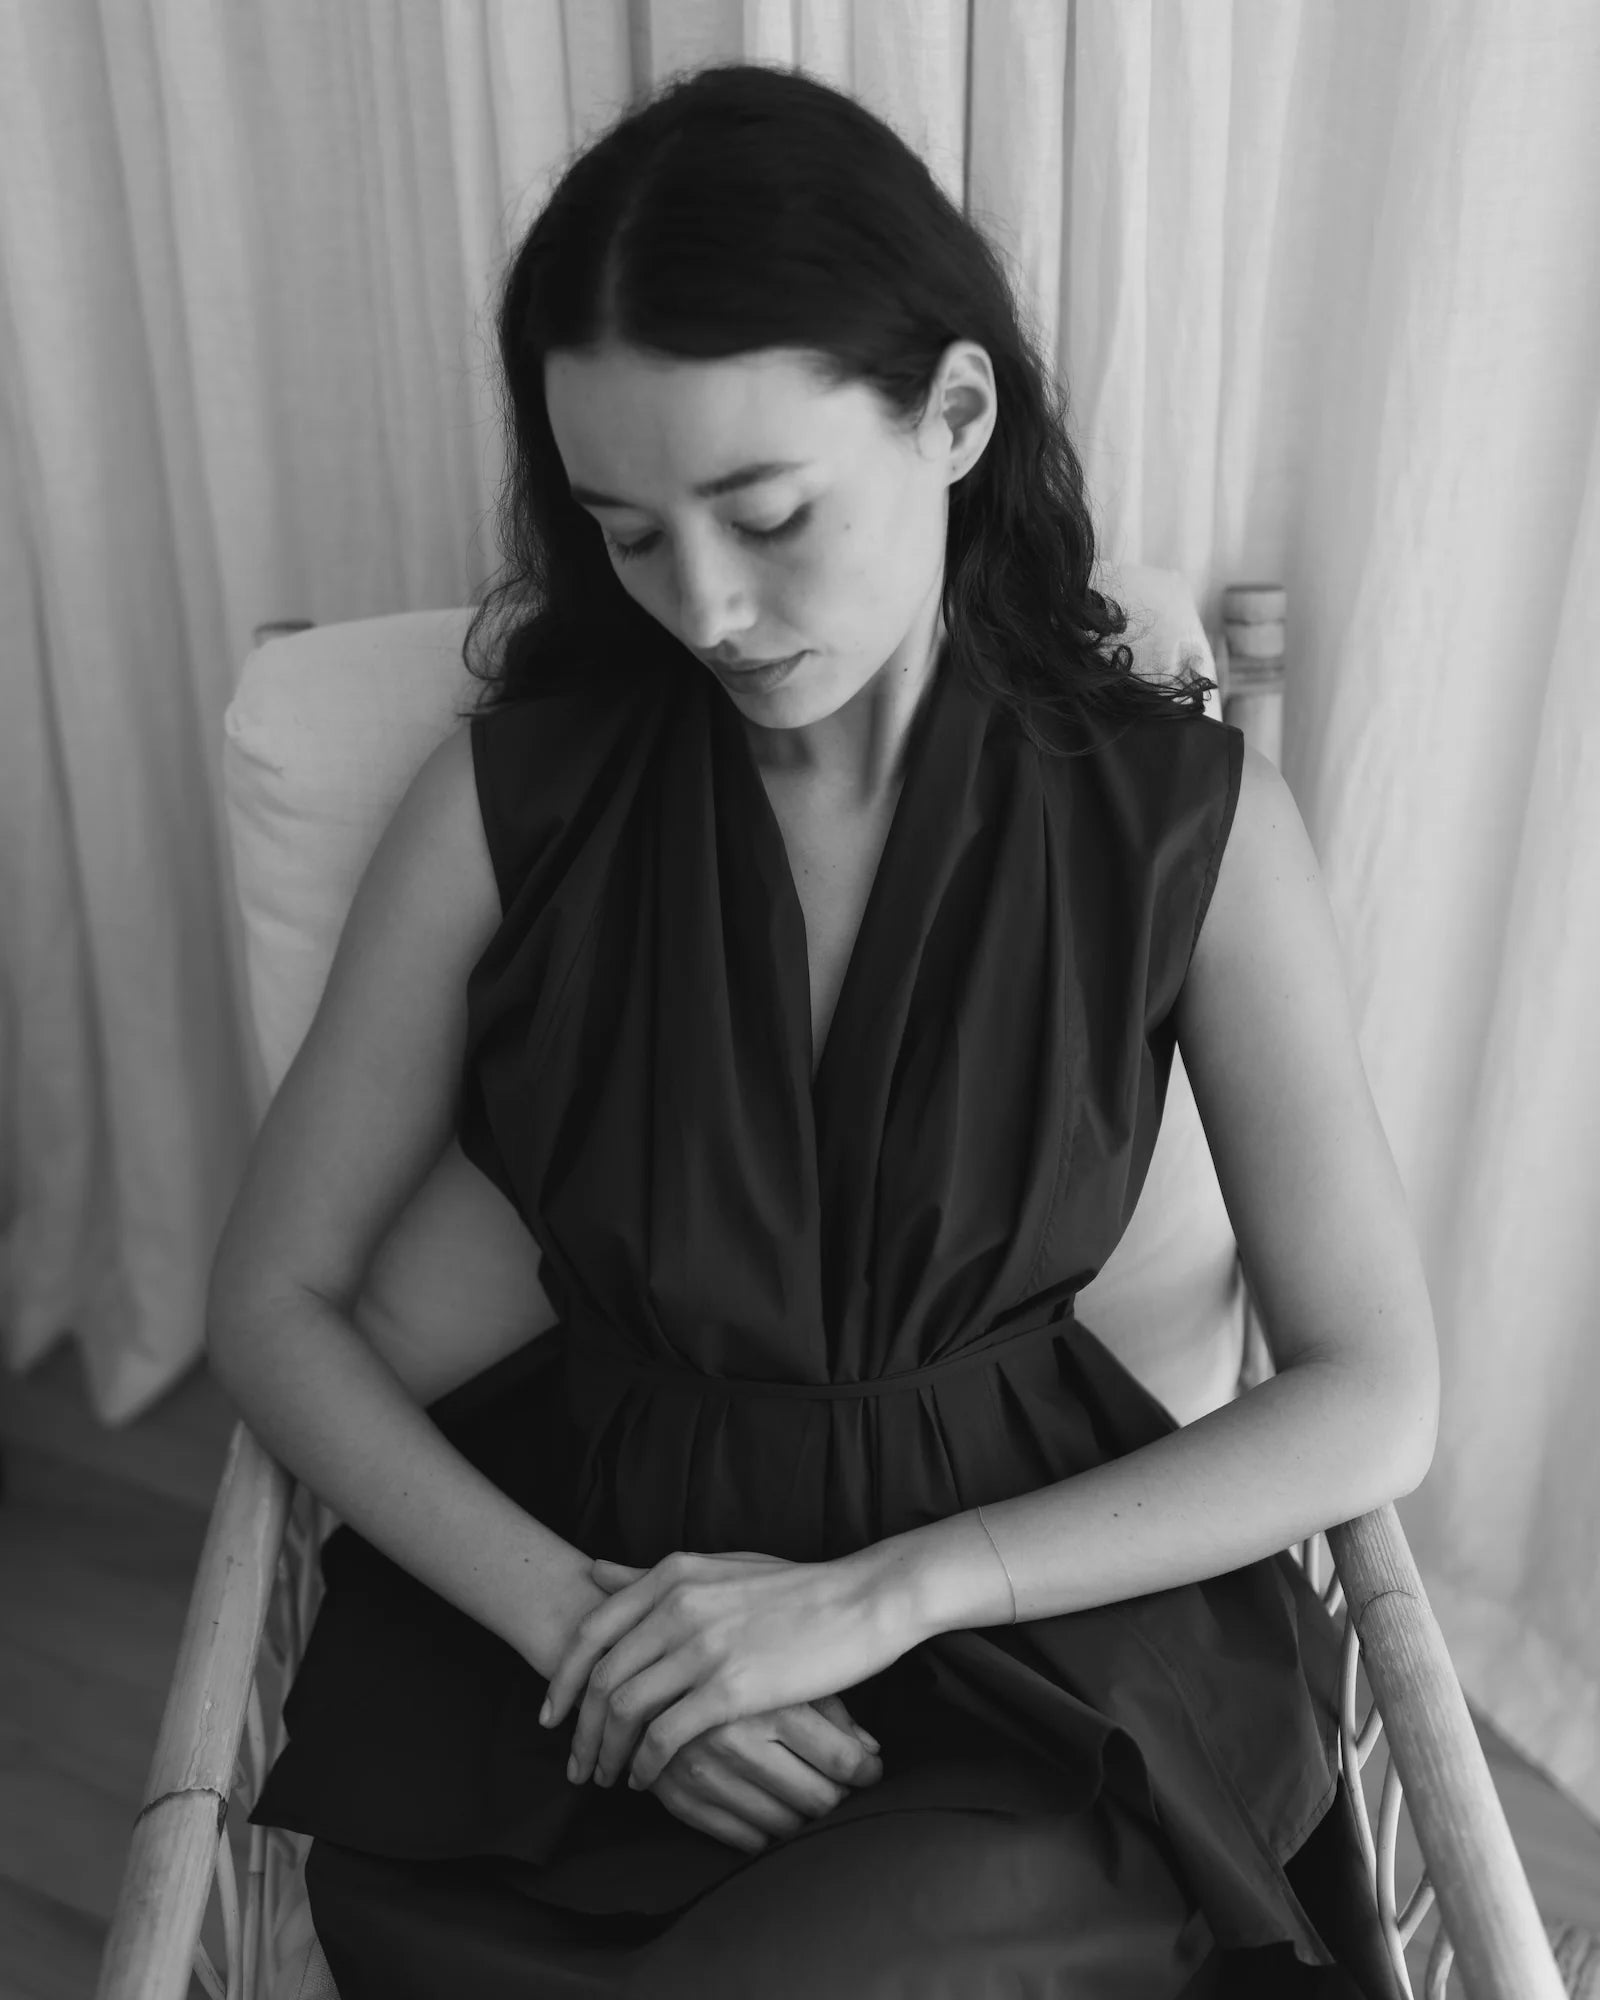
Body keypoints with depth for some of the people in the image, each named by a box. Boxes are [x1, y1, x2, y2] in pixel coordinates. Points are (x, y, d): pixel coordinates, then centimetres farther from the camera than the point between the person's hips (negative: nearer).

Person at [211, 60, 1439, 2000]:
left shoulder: (1184, 818, -9)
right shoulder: (509, 798, -7)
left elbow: (1375, 1399, -6)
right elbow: (272, 1297, -1)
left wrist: (882, 1594, -16)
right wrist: (569, 1611, -16)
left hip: (1028, 1611, 0)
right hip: (577, 1591, 1)